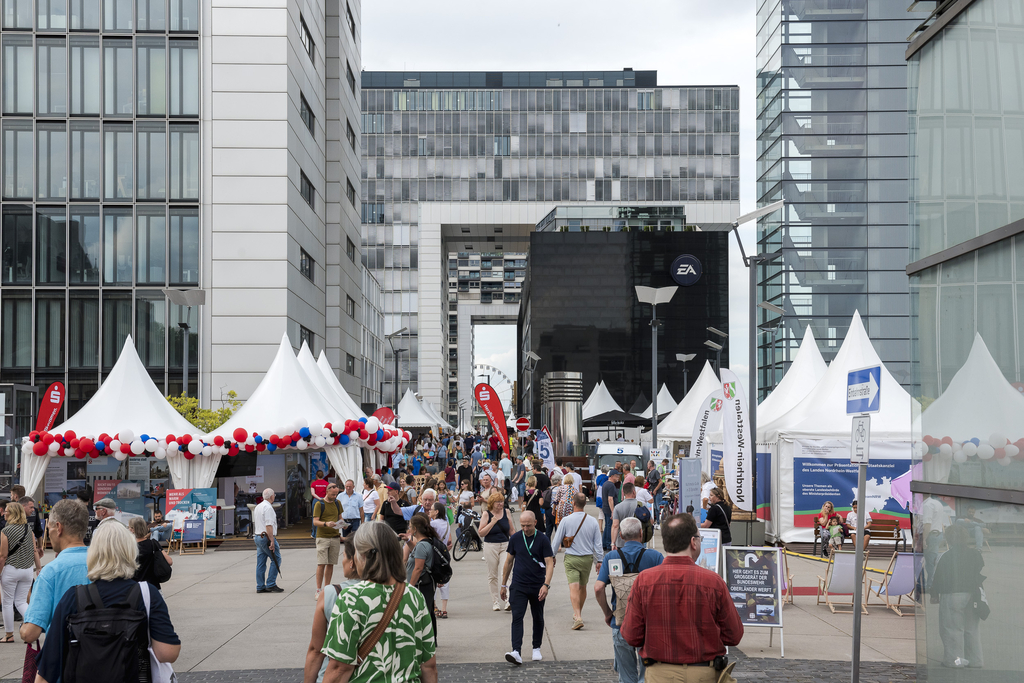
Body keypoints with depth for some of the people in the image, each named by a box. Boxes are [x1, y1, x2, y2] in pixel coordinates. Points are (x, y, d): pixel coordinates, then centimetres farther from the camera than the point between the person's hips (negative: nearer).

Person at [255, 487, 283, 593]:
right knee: (276, 559, -4)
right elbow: (269, 525, -21)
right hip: (266, 537, -9)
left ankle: (260, 587, 8)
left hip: (257, 536, 10)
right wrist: (272, 541, -22)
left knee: (261, 563, 8)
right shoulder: (268, 508, -14)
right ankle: (271, 584, -7)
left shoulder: (257, 507, 17)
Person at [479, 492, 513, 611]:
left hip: (505, 545, 1)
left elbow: (511, 531, 14)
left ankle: (507, 599, -15)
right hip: (491, 546, -1)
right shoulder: (486, 514, -2)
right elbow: (481, 533, -8)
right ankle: (495, 601, 14)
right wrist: (493, 522, -15)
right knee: (492, 575, 5)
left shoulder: (506, 512, 5)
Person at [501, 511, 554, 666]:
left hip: (538, 587, -1)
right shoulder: (515, 538, 1)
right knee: (517, 617, -12)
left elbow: (549, 563, -10)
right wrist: (503, 584, 13)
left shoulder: (543, 540, -7)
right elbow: (509, 561, 11)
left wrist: (546, 584, -23)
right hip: (518, 586, 1)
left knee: (538, 618, 12)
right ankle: (516, 652, -21)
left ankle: (537, 649, 30)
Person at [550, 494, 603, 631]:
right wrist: (599, 561, 11)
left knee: (574, 588, -9)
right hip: (587, 558, 3)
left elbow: (556, 541, -3)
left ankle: (578, 617, -23)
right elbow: (598, 543, 2)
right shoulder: (593, 521, -3)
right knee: (582, 587, 18)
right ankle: (578, 614, 33)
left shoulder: (566, 520, -10)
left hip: (571, 558, -3)